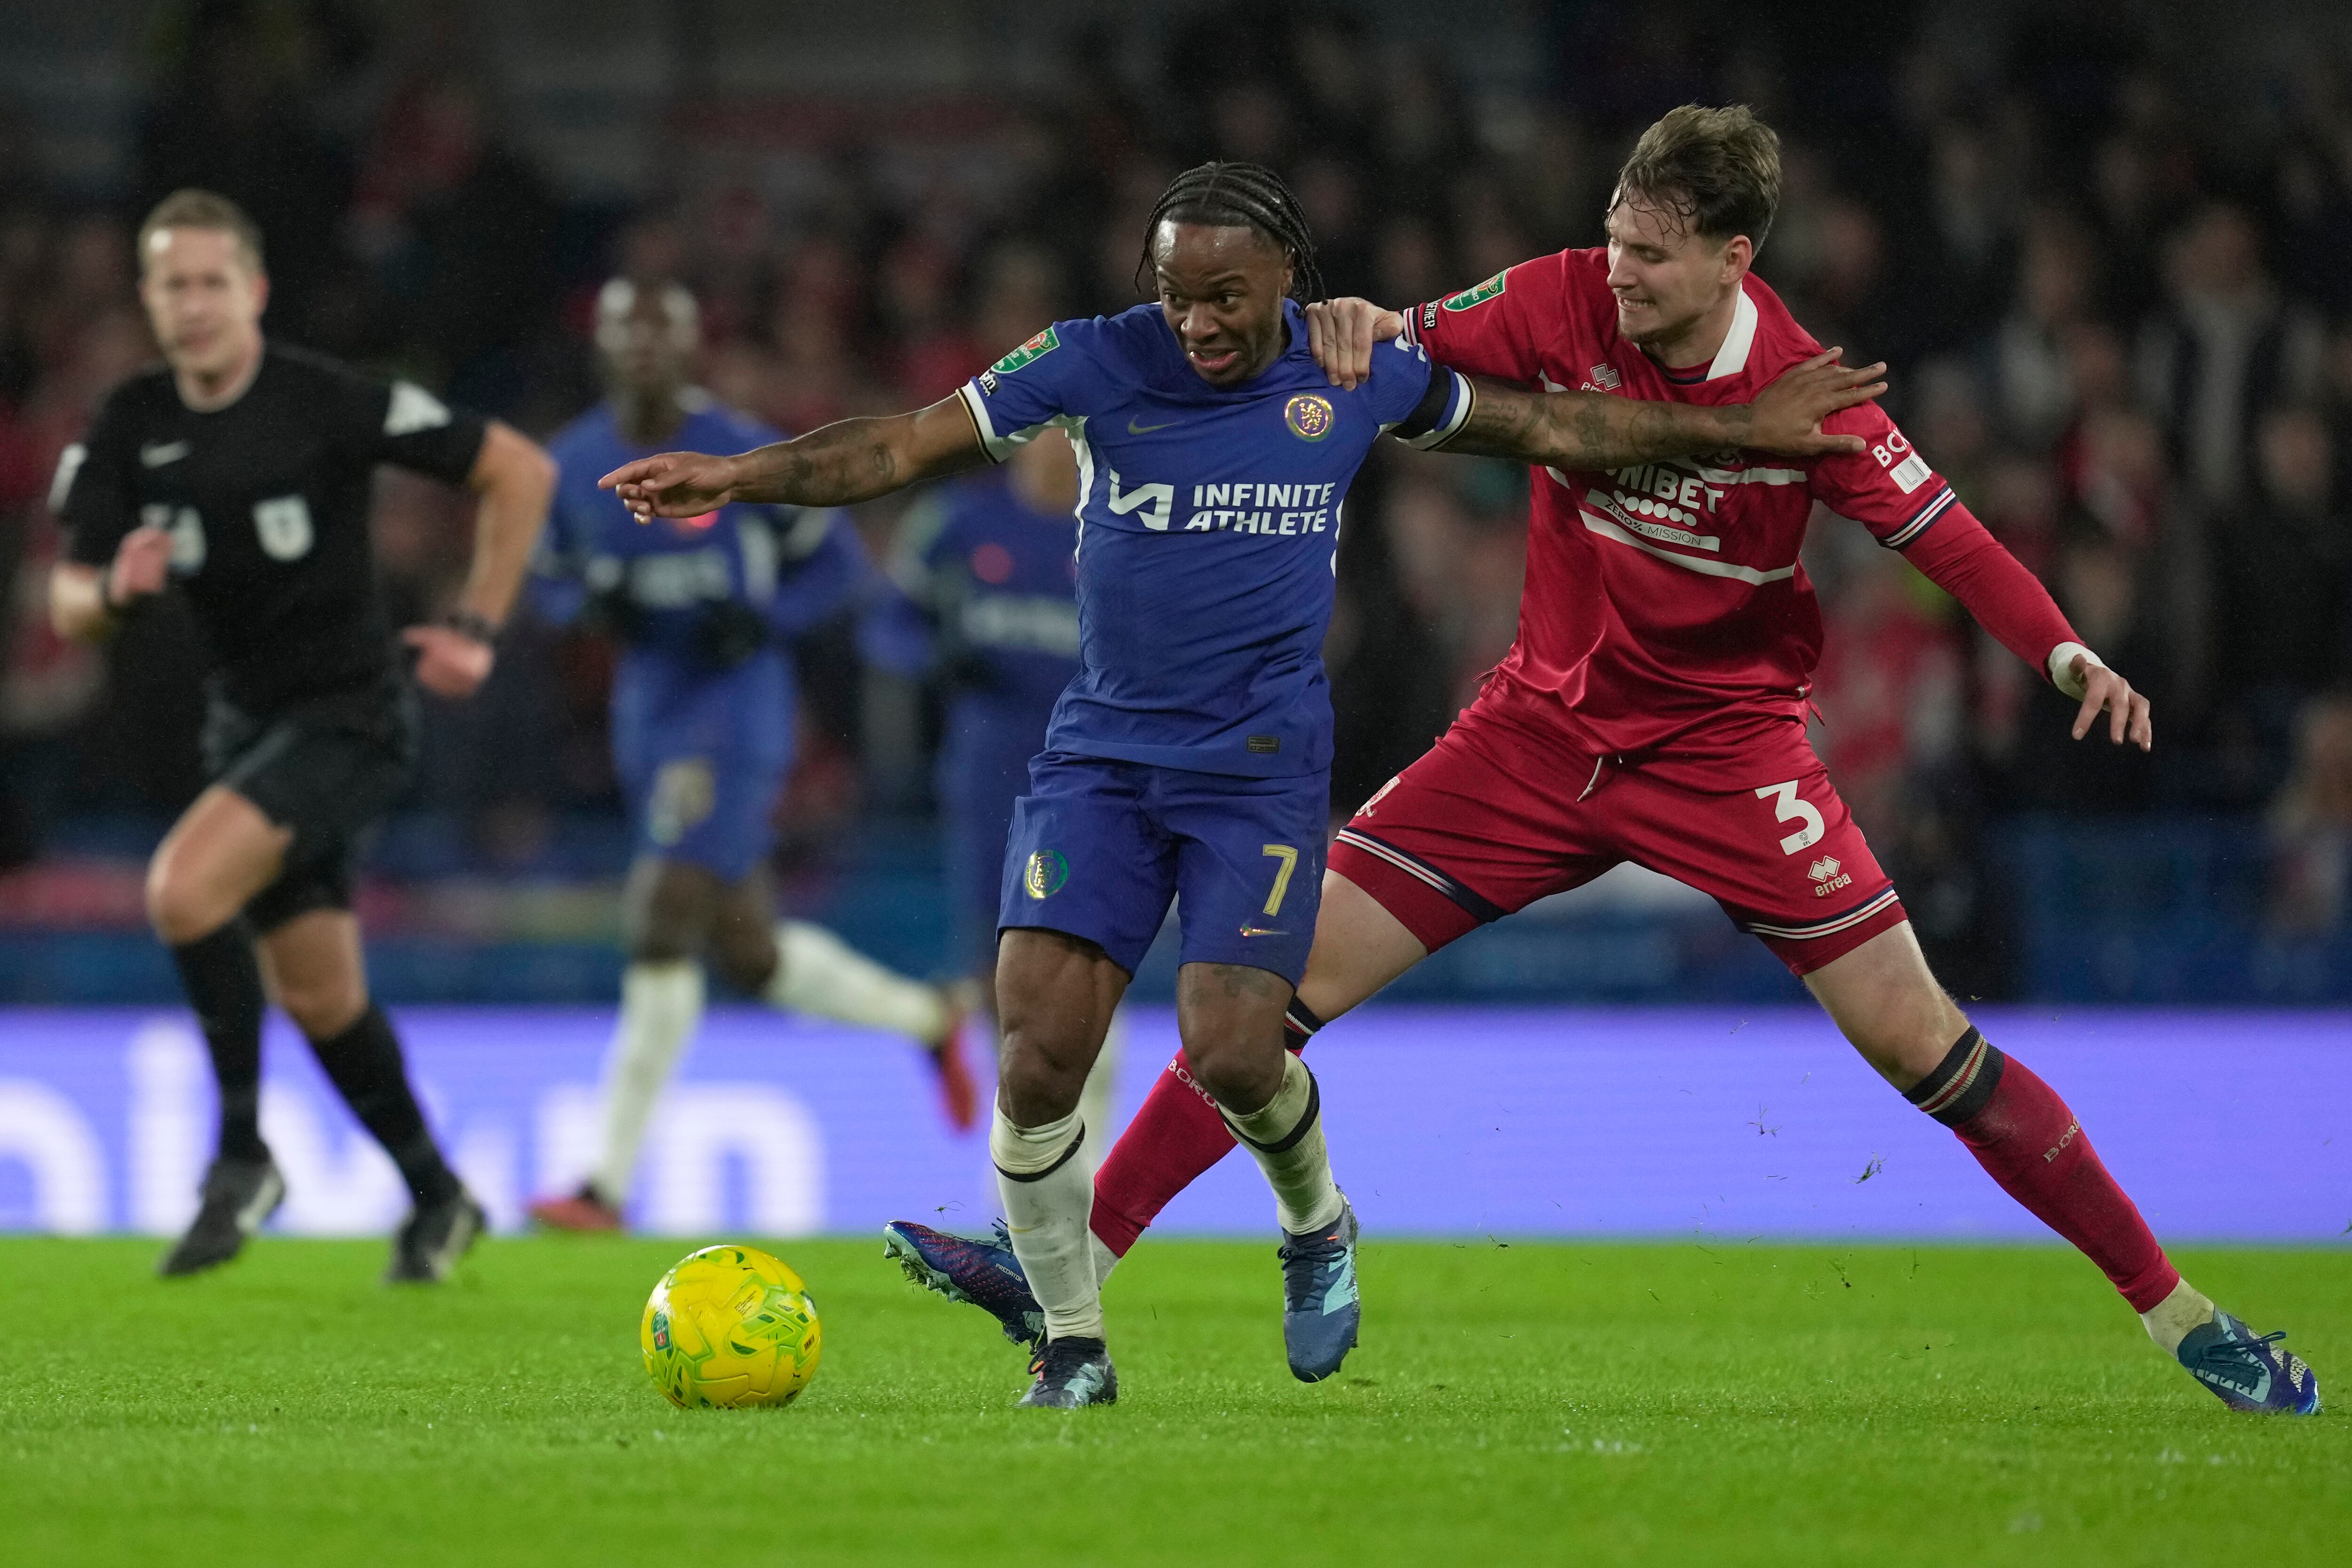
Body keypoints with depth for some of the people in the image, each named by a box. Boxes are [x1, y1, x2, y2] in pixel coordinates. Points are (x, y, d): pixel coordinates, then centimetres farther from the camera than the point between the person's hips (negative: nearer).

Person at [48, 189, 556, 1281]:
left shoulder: (327, 403, -18)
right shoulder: (131, 427, -2)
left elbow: (520, 472, -11)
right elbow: (69, 607, -1)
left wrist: (476, 628, -14)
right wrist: (114, 589, -24)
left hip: (350, 713, -7)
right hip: (246, 722, 7)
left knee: (184, 889, -26)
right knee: (317, 995, 13)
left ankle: (241, 1155, -12)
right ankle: (437, 1201, 31)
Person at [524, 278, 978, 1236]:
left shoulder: (743, 457, -10)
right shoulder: (575, 464, 4)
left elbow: (837, 562, -1)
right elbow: (549, 580, 16)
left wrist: (760, 620, -17)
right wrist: (591, 599, -7)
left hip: (736, 707, -6)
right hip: (646, 713, 6)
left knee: (661, 924, -15)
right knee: (747, 957, 12)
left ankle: (608, 1184, -13)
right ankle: (928, 1020, 39)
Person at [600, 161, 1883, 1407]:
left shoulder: (1359, 379, 0)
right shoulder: (1094, 366, -5)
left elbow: (1553, 428, 13)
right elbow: (902, 448, -7)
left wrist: (1748, 427, 18)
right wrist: (733, 477, -20)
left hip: (1261, 766, -1)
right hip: (1100, 754, 1)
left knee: (1230, 1053, -16)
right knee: (1037, 1056, -13)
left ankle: (1317, 1229, 19)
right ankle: (1073, 1347, 4)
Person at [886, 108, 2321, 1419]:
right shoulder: (1567, 304, -10)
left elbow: (1940, 529, -12)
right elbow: (1407, 359, 0)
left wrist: (2065, 652, -28)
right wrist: (1364, 329, -24)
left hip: (1728, 743, -3)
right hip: (1549, 719, 3)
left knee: (1917, 1038, -10)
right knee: (1289, 971, -5)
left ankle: (2174, 1311, 2)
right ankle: (1068, 1267, 1)